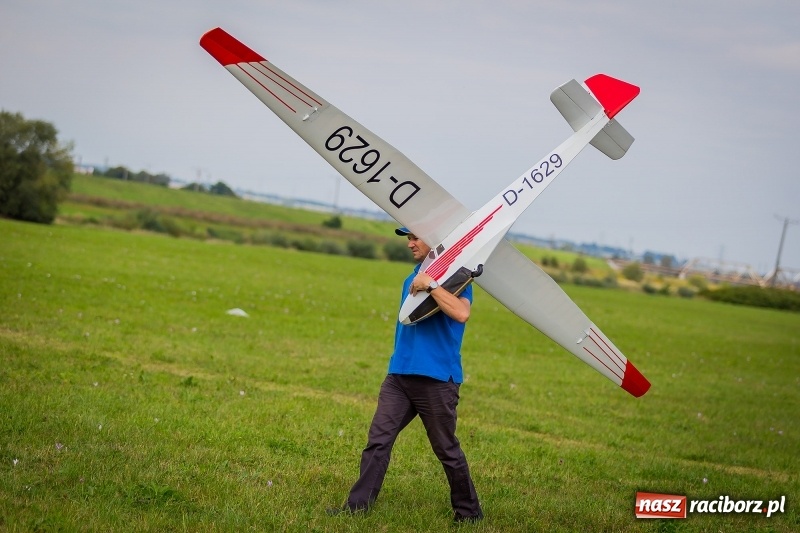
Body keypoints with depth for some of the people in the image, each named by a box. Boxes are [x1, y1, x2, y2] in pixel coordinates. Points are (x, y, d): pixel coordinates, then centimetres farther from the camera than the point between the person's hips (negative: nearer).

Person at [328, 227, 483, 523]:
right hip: (399, 375, 7)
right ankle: (357, 505, -2)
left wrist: (430, 285, -24)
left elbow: (461, 313, -24)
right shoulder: (411, 279, 18)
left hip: (436, 378, -6)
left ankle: (469, 513, 18)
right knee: (378, 440, -3)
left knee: (447, 450, 3)